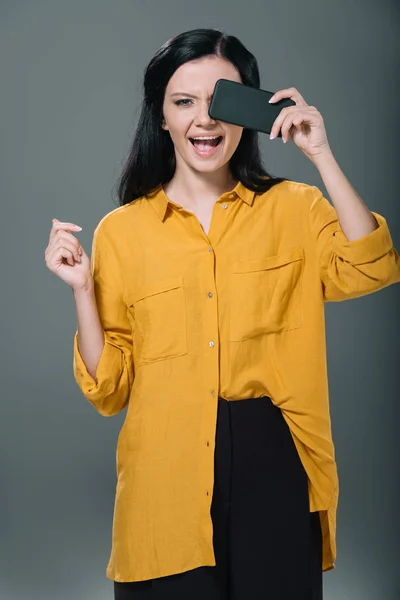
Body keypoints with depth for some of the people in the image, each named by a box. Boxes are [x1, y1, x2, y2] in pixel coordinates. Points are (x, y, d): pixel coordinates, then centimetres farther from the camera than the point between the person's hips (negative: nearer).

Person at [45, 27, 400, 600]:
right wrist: (81, 289, -9)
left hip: (275, 466, 0)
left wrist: (321, 155, -16)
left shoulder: (294, 208, 5)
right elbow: (109, 389, 3)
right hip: (167, 476, 0)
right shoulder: (120, 231, 4)